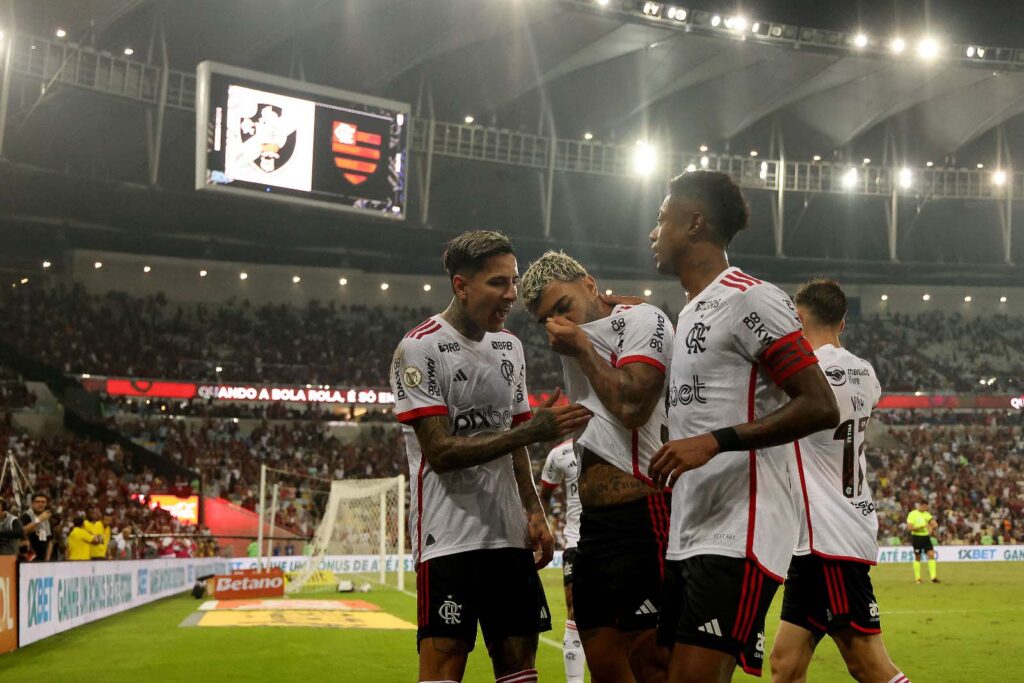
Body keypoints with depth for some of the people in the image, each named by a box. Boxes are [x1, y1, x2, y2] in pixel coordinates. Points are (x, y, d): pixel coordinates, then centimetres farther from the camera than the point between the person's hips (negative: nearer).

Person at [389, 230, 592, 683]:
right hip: (449, 536, -7)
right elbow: (440, 451, -17)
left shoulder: (509, 347, 12)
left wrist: (534, 513, 9)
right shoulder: (419, 348, -10)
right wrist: (532, 431, -21)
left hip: (509, 535, 7)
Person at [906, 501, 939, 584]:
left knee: (931, 554, -9)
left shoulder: (926, 514, 9)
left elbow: (935, 524, 8)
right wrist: (921, 527, -21)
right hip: (916, 537, -4)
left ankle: (933, 577, -8)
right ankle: (917, 578, 15)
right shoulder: (912, 514, -5)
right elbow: (910, 527, -13)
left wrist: (931, 527, -13)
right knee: (917, 557, 4)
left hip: (926, 537, 4)